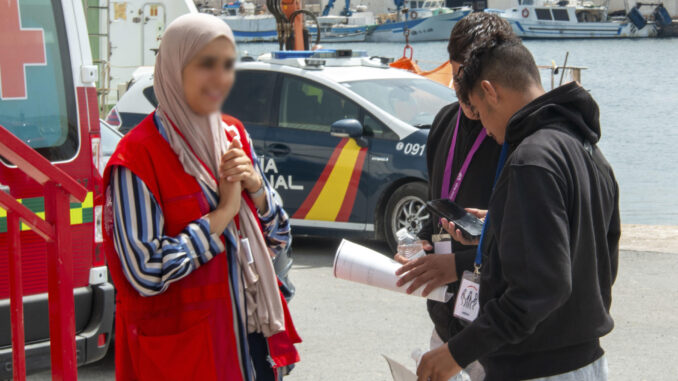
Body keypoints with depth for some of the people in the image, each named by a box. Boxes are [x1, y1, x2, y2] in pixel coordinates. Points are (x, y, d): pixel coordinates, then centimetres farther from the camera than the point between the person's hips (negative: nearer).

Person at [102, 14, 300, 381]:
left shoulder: (234, 134, 6)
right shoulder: (137, 155, -14)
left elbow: (279, 238, 10)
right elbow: (145, 272, -21)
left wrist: (255, 187, -9)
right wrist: (223, 213, -17)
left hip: (252, 333, 6)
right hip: (184, 348, -6)